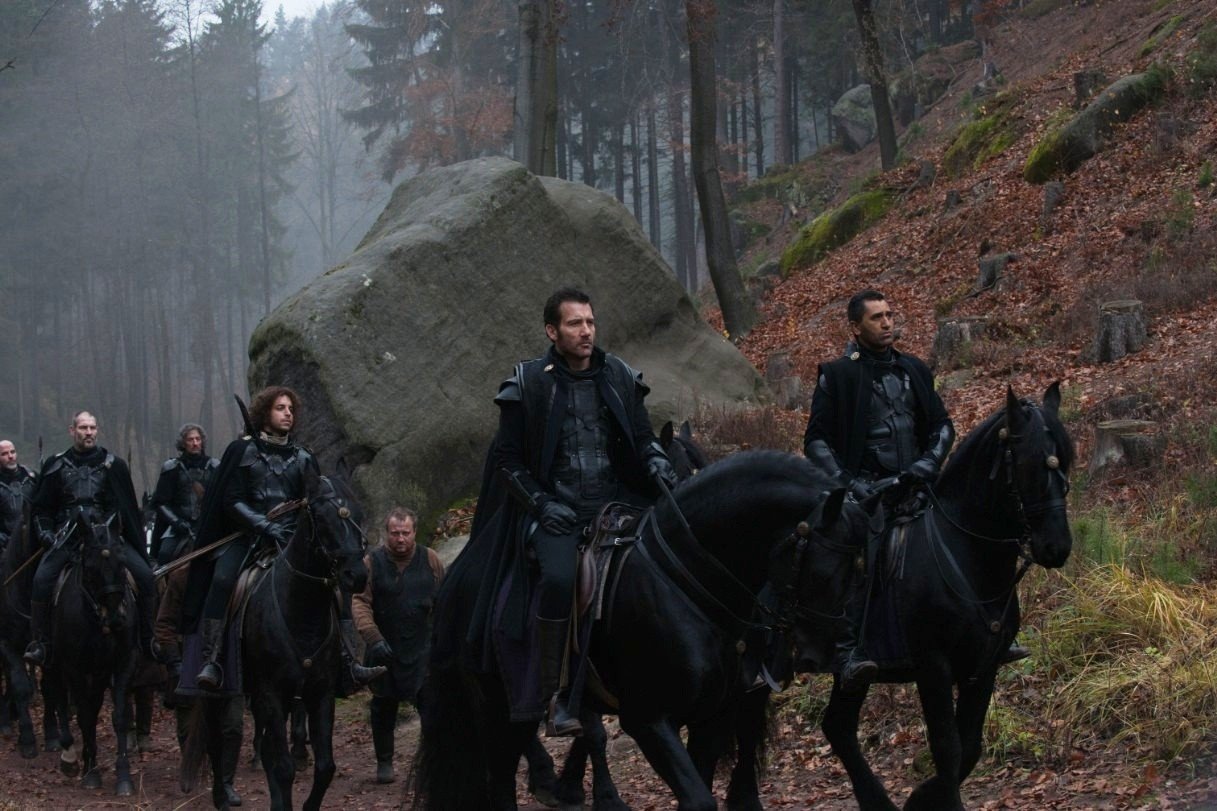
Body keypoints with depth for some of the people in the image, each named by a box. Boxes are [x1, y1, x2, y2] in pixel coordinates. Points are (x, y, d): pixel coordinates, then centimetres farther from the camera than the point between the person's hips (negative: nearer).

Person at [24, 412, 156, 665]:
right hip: (67, 537, 0)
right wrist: (46, 534, 1)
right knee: (42, 579, -24)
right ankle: (40, 644, -15)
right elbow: (41, 508, 17)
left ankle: (148, 640, -2)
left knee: (144, 576, -17)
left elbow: (128, 509, 11)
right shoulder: (57, 466, 11)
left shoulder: (113, 466, 9)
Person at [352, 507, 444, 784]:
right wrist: (373, 638, -25)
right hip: (385, 647, 0)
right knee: (384, 706, 11)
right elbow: (360, 603, -13)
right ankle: (384, 762, 24)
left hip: (422, 647, 0)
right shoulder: (372, 562, -7)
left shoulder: (430, 560, -2)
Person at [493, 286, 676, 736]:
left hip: (616, 502, 3)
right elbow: (508, 459, 6)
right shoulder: (528, 384, 4)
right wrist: (542, 504, -7)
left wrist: (657, 465, -3)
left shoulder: (620, 377, 12)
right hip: (558, 509, -3)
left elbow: (643, 439, 20)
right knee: (558, 578, -31)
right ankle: (558, 696, -21)